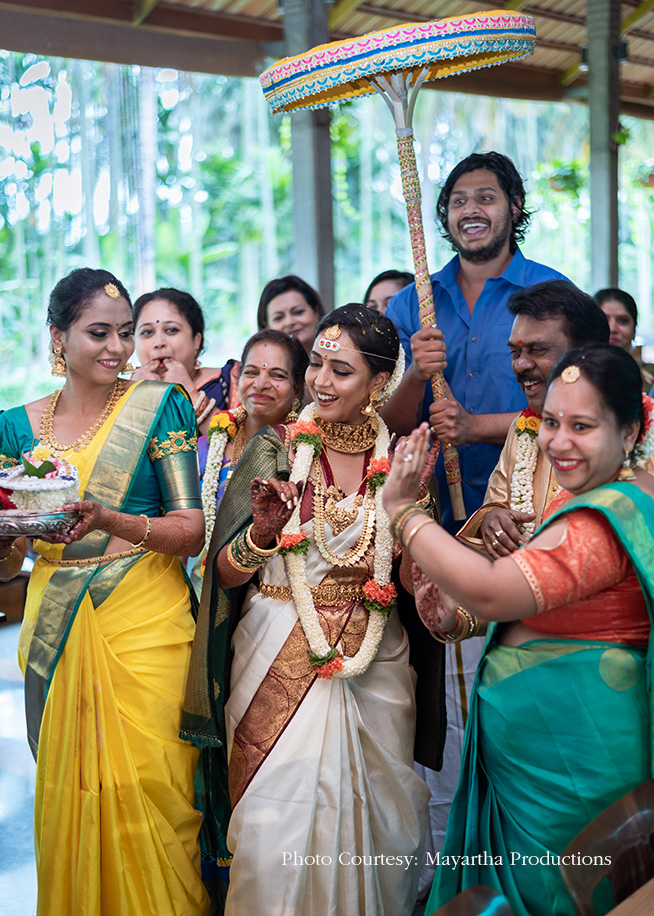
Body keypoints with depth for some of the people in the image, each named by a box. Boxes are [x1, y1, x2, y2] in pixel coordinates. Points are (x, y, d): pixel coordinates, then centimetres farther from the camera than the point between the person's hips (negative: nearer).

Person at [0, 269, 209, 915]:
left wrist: (112, 522, -23)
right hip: (55, 632, 3)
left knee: (147, 790, 0)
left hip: (145, 625, -2)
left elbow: (192, 530, -6)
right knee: (68, 796, 11)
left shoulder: (157, 406, -1)